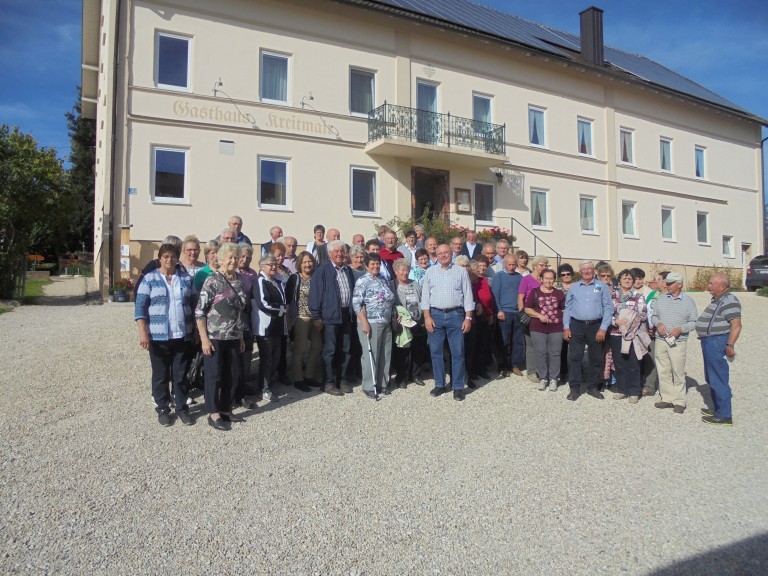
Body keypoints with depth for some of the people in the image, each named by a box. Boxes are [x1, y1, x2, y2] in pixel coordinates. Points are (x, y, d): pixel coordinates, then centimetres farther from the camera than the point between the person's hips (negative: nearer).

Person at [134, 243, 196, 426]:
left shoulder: (186, 278, 7)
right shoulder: (150, 279, -1)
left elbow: (194, 305, 11)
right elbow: (140, 307, -5)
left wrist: (196, 330, 7)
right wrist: (143, 333, -13)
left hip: (183, 336, 2)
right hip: (158, 337, -2)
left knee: (181, 375, 9)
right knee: (160, 376, 9)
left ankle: (182, 408, 21)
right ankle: (163, 409, 23)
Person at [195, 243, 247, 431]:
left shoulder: (239, 281, 8)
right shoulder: (212, 280, -10)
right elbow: (199, 311, -12)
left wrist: (241, 337, 15)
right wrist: (204, 338, -16)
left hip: (234, 337, 6)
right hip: (214, 337, -6)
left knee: (232, 374, 12)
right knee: (214, 375, 4)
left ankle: (226, 409, 27)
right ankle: (213, 414, 16)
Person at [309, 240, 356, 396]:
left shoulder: (348, 271, 14)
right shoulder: (323, 271, -5)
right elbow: (315, 294, -8)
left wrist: (353, 312, 12)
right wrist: (316, 316, -12)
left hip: (346, 314, 6)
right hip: (330, 316, -6)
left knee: (345, 350, 11)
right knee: (330, 351, 0)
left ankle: (342, 379, 23)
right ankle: (329, 383, 9)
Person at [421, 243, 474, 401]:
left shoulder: (461, 272, 6)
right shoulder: (430, 272, 9)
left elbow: (468, 296, 4)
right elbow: (425, 296, 6)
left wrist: (468, 318, -3)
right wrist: (427, 317, -4)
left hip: (455, 315, -1)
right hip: (435, 315, 2)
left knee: (457, 352, 1)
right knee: (436, 351, 6)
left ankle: (458, 387, 10)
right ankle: (439, 384, 19)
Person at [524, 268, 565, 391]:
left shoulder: (559, 293, 9)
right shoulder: (535, 292, 3)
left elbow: (564, 310, 13)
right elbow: (527, 309, 1)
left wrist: (565, 324, 1)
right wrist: (539, 315, -12)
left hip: (556, 329, 1)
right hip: (538, 329, -1)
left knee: (555, 354, 3)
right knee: (540, 353, 2)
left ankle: (553, 379, 12)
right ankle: (542, 378, 13)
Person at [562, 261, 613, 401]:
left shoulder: (602, 287, 4)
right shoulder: (573, 287, 9)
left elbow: (608, 308, -1)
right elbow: (567, 308, 9)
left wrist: (603, 328, -9)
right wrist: (566, 327, 1)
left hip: (595, 326, 0)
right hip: (576, 326, 1)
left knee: (595, 358, 9)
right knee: (575, 358, 0)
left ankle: (592, 387, 22)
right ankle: (575, 388, 7)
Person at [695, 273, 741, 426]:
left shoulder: (729, 301, -17)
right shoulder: (718, 300, 15)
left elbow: (736, 325, -23)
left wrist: (730, 345, -25)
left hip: (717, 343, -11)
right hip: (710, 342, 11)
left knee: (718, 380, -5)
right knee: (712, 379, 19)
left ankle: (724, 416, 2)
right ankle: (718, 409, 31)